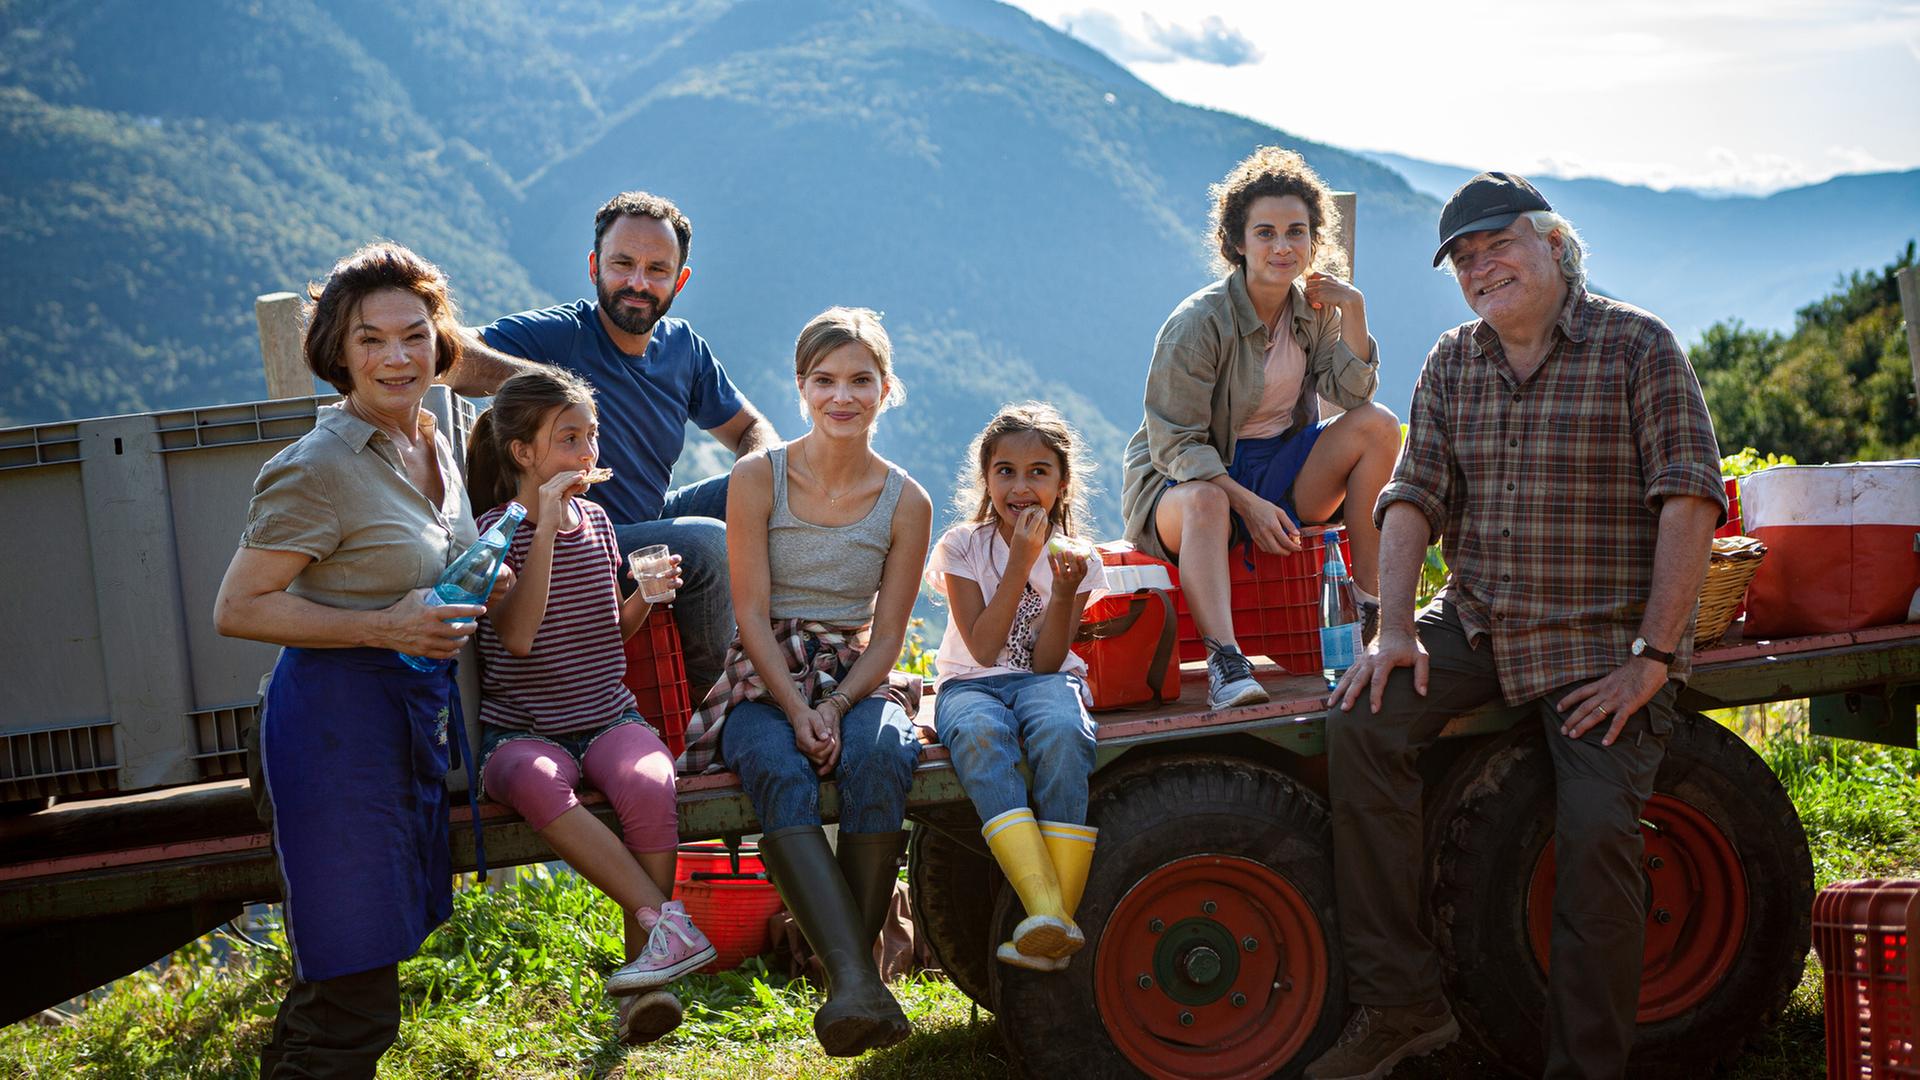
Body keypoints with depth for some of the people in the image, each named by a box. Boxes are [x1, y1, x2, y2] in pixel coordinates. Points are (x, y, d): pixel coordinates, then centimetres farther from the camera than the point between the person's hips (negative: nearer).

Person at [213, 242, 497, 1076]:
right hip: (339, 716, -9)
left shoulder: (432, 444, 10)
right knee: (352, 1004, -4)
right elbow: (236, 609, -18)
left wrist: (476, 590, 8)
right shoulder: (318, 467, -16)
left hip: (420, 710, 9)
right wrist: (382, 628, -23)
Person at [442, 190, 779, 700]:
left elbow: (751, 428, 14)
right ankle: (711, 694, -5)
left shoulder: (683, 346, 3)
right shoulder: (557, 335, -17)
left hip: (652, 522, 8)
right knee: (705, 543, -29)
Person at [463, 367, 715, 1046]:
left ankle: (643, 974, -25)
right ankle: (667, 921, -36)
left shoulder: (596, 520, 12)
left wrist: (644, 597, 1)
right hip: (522, 728, -3)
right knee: (538, 785, -40)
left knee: (648, 785, -32)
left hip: (606, 716, 3)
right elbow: (518, 635, -21)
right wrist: (545, 528, -21)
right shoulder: (497, 532, -3)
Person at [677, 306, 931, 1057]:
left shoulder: (905, 502, 4)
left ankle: (857, 957, -26)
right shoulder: (758, 478, -1)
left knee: (880, 758, -34)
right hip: (764, 681, -1)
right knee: (779, 773, -34)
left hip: (857, 680, 1)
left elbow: (886, 637, 2)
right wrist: (796, 710, -18)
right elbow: (752, 614, -5)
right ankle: (856, 984, -44)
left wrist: (835, 707, -15)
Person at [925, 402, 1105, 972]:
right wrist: (1020, 565, -15)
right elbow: (983, 649, -11)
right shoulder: (963, 546, 0)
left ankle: (1059, 920, -37)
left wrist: (1065, 590, -21)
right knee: (979, 733, -38)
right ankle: (1046, 912, -48)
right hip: (972, 685, 0)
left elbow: (1047, 661, -6)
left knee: (1061, 729, -37)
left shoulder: (1074, 557, 4)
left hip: (1044, 680, 1)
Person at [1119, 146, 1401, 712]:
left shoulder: (1314, 308, 2)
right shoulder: (1197, 323, -17)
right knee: (1205, 502, -41)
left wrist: (1353, 311, -14)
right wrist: (1247, 504, -27)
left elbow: (1354, 394, -3)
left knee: (1378, 424, -14)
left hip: (1282, 464, 6)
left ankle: (1370, 603, -12)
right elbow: (1175, 443, -18)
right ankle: (1225, 663, -51)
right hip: (1186, 475, -6)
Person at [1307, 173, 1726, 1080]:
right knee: (1362, 721, -19)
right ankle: (1399, 1003, -12)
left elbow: (1690, 500, -13)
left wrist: (1653, 657, -19)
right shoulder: (1452, 363, 9)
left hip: (1605, 640, -4)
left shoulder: (1637, 347, -7)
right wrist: (1395, 629, -11)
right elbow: (1414, 497, 4)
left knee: (1596, 829, -21)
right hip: (1478, 621, 5)